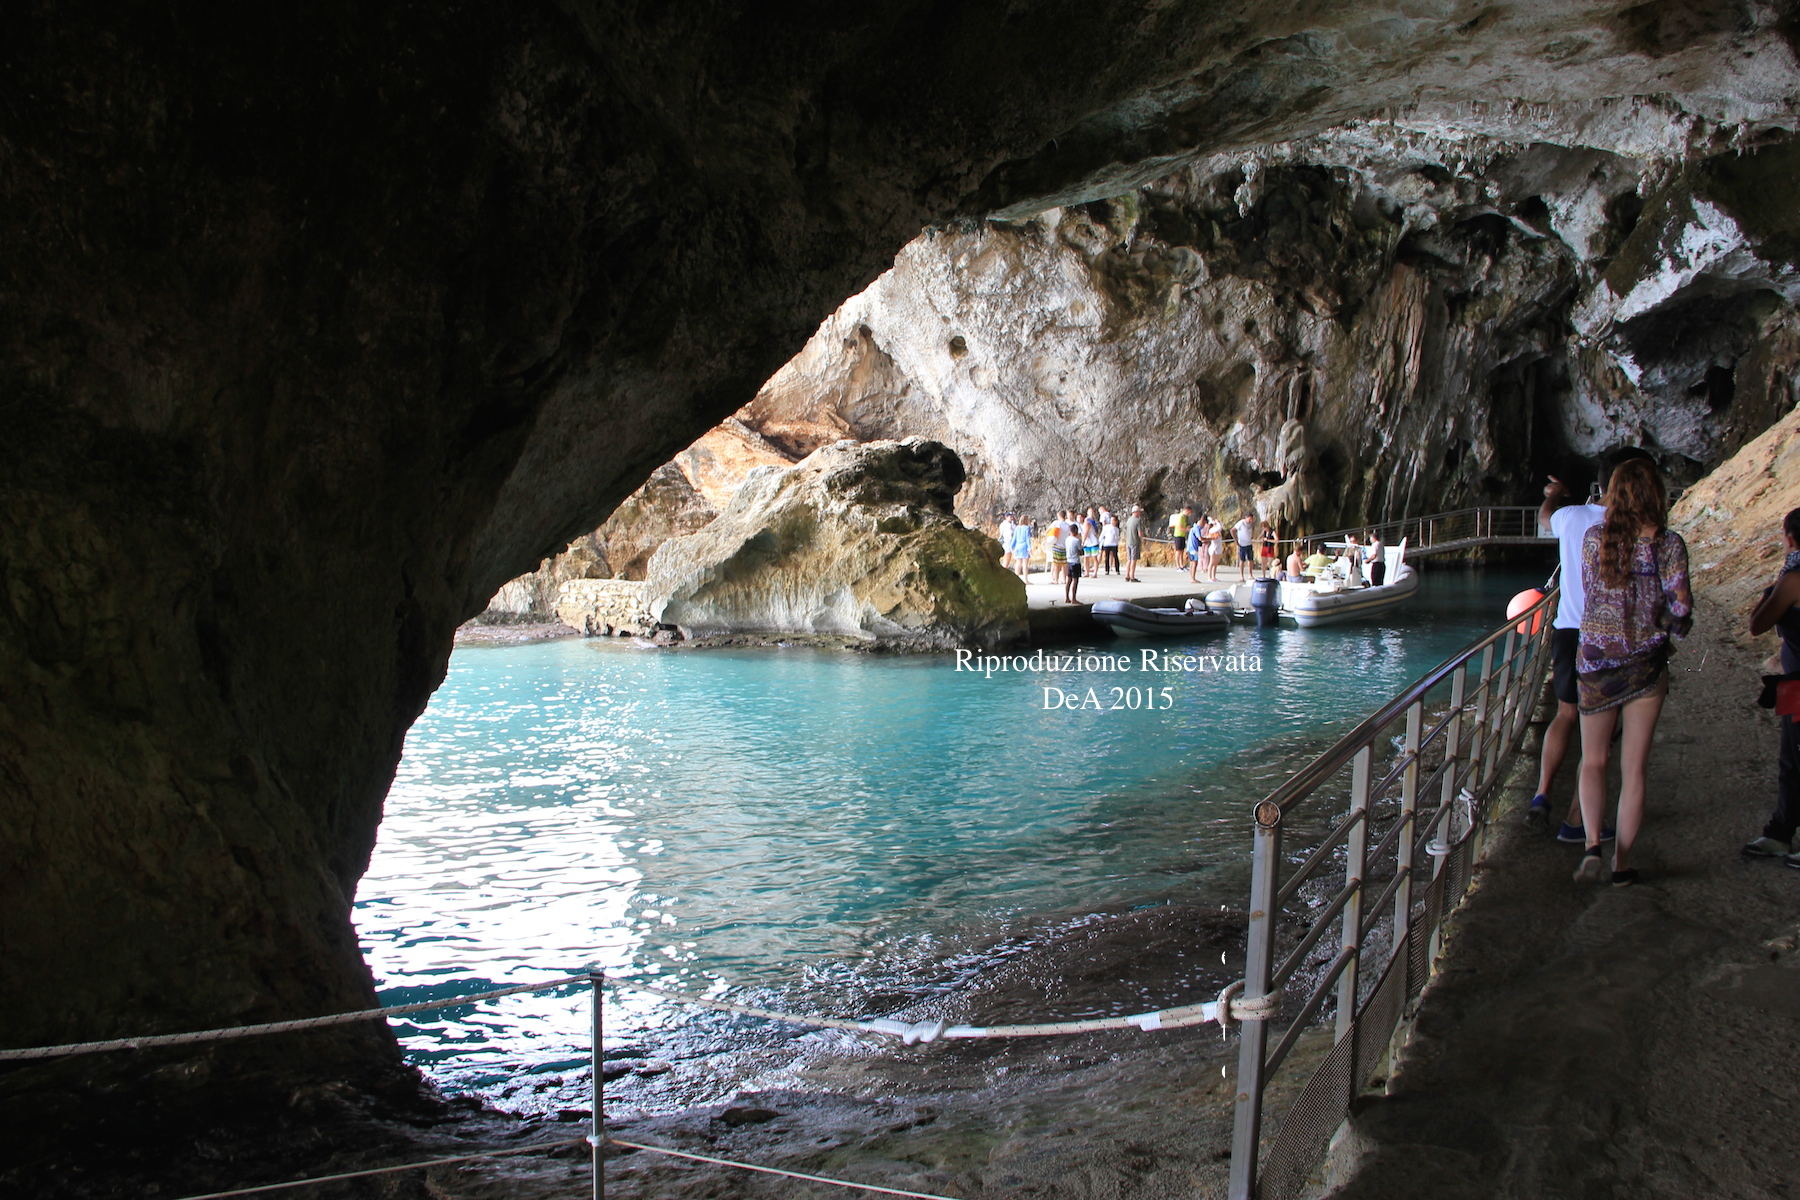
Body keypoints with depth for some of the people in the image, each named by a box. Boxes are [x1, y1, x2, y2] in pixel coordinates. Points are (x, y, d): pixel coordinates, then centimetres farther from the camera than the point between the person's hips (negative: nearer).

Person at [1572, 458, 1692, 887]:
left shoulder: (1594, 538, -4)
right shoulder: (1668, 543, -9)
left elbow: (1590, 594, 3)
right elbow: (1680, 605, -11)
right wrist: (1670, 630, 9)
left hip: (1595, 659, 1)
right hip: (1646, 663, -1)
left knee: (1593, 760, 14)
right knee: (1633, 769, 9)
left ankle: (1592, 845, -6)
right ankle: (1622, 864, 13)